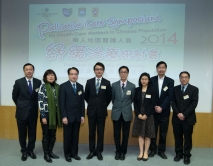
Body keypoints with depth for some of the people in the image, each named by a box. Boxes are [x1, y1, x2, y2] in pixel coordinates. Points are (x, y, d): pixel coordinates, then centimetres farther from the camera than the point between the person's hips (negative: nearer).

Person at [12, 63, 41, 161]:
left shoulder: (38, 82, -3)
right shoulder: (18, 82, -6)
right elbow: (14, 96, 5)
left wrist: (34, 106, 7)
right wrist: (20, 106, 11)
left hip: (33, 112, 1)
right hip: (22, 112, -1)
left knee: (32, 133, 11)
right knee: (22, 134, 11)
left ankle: (30, 150, 30)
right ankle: (24, 151, 28)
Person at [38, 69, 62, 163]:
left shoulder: (57, 87, 5)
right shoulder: (43, 87, -8)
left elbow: (59, 101, 9)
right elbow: (40, 102, -11)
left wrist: (60, 114, 7)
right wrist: (43, 116, -15)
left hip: (55, 114, 5)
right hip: (46, 114, -4)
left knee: (53, 135, 13)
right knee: (46, 135, 7)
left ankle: (50, 152, 28)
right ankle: (46, 154, 20)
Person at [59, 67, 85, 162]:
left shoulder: (80, 86, 9)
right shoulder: (63, 86, -5)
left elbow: (82, 102, 8)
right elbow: (61, 103, -9)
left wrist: (82, 115, 4)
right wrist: (64, 116, -14)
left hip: (77, 116, 4)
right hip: (68, 116, -4)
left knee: (75, 136, 11)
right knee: (67, 136, 8)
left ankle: (74, 153, 24)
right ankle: (67, 154, 22)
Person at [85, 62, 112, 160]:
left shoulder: (107, 83, -1)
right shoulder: (89, 82, 2)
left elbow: (109, 97, 6)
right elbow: (86, 95, 10)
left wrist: (103, 105, 5)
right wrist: (92, 104, 9)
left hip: (102, 111, -1)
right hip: (91, 110, 1)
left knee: (100, 132, 7)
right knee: (91, 132, 8)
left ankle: (99, 151, 18)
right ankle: (92, 151, 20)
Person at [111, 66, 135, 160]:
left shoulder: (132, 86, -1)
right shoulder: (114, 85, 1)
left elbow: (132, 99, 9)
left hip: (127, 113, 0)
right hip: (116, 113, 1)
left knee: (125, 134, 9)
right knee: (116, 134, 9)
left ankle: (123, 152, 25)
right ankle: (118, 151, 25)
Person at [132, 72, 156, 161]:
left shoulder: (152, 90, -2)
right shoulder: (137, 90, 5)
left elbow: (153, 104, -6)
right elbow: (135, 103, 2)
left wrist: (146, 114, -14)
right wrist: (138, 114, -10)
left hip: (148, 115, -2)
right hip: (139, 115, 2)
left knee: (147, 135, 6)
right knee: (140, 134, 7)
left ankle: (146, 153, 16)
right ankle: (141, 152, 15)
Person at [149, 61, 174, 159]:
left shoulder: (170, 81, 1)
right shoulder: (151, 80, 1)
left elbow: (169, 96, -6)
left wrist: (161, 107, -14)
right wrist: (154, 107, -11)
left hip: (164, 111, 0)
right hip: (153, 110, 0)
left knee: (163, 132, 8)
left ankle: (161, 150, 22)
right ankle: (153, 149, 21)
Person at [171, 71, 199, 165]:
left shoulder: (194, 89, -1)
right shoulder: (175, 89, 7)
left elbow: (194, 104, -8)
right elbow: (173, 102, 3)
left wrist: (184, 114, -15)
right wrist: (178, 113, -11)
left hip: (188, 118, -2)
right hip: (177, 117, 2)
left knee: (187, 138, 5)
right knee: (178, 137, 9)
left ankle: (187, 155, 19)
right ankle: (178, 153, 22)